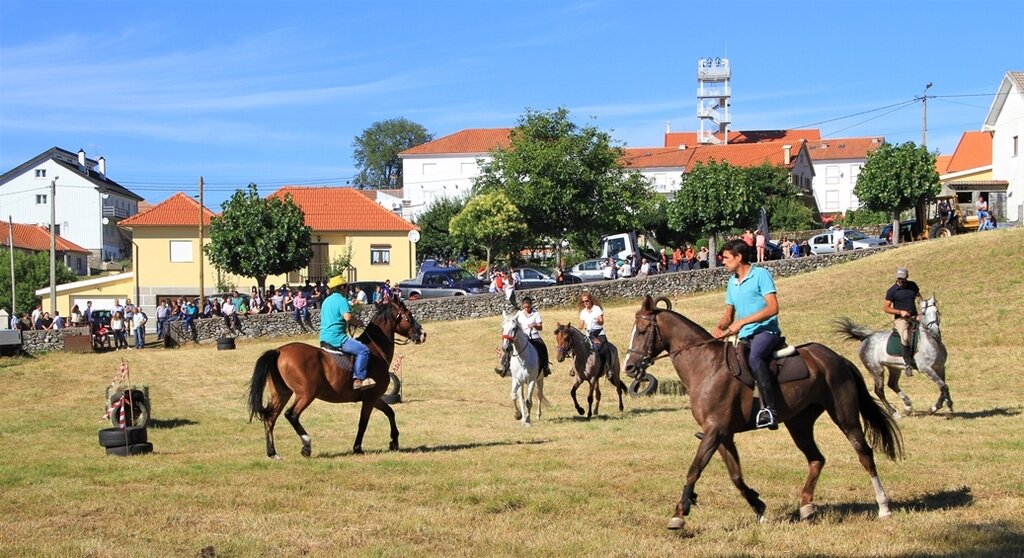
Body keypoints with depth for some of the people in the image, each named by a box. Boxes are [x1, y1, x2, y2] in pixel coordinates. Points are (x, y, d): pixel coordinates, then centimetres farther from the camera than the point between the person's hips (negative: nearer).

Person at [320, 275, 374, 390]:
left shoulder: (327, 301, 18)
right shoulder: (341, 299, -10)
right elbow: (348, 317, -26)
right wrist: (358, 322, -6)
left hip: (324, 338, 10)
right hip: (337, 338, -10)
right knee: (364, 350, -13)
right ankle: (358, 379, -18)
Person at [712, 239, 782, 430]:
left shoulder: (761, 274, -6)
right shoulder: (732, 282, 16)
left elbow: (773, 308, -16)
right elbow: (729, 314, 21)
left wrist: (742, 321, -22)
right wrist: (720, 327, -3)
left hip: (766, 331, -9)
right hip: (744, 337, 9)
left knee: (754, 357, -37)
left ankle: (769, 409, -40)